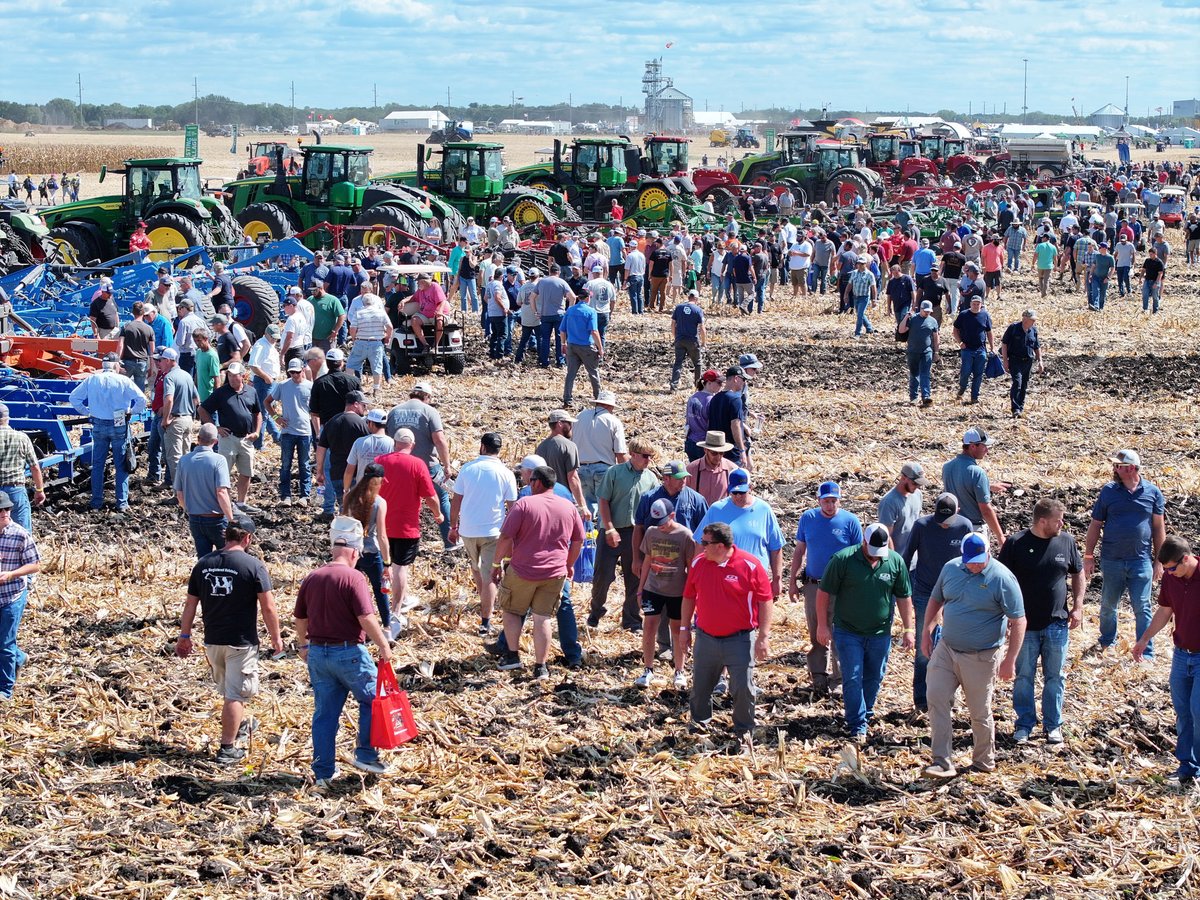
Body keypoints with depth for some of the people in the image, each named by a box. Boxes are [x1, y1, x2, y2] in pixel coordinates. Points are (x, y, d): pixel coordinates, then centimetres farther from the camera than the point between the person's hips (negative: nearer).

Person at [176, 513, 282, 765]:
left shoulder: (203, 564, 1)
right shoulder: (253, 566, -12)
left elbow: (190, 604, 6)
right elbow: (268, 607, -12)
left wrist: (184, 636, 14)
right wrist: (276, 637, 1)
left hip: (212, 641, 5)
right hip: (242, 641, -5)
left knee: (228, 690, 24)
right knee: (235, 695, 2)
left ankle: (242, 725, 46)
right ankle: (227, 749, 3)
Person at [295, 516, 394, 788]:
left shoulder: (312, 579, 6)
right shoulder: (353, 578, -13)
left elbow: (300, 618, 13)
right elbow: (366, 617, -19)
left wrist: (303, 645, 29)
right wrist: (383, 646, -9)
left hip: (318, 653, 6)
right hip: (349, 652, -6)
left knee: (324, 714, 11)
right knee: (372, 699, 16)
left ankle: (324, 773, 13)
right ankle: (366, 755, 14)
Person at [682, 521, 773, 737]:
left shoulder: (750, 565, -13)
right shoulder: (698, 563, 0)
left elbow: (765, 601, -9)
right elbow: (689, 597, 13)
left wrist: (764, 636, -12)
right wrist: (684, 628, 14)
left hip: (740, 640, -4)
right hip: (706, 638, 4)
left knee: (743, 688, -3)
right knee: (700, 686, 12)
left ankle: (744, 730, 15)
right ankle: (699, 723, 34)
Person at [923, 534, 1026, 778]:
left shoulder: (1002, 579, -16)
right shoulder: (951, 568, 0)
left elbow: (1018, 621, -13)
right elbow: (936, 600, 17)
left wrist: (1010, 660, -15)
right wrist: (927, 632, 10)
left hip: (981, 657, -4)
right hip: (946, 649, 5)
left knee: (980, 711, 6)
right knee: (936, 699, -7)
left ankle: (984, 762, 27)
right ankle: (942, 762, -4)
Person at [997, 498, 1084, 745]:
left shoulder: (1066, 542, -1)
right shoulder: (1016, 544, -9)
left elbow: (1078, 574, 11)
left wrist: (1078, 606, 3)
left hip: (1057, 623, 2)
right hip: (1025, 623, -2)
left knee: (1054, 677, 9)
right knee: (1024, 676, 7)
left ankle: (1053, 725, 21)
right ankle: (1024, 724, 20)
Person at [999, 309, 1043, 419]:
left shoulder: (1033, 330, 8)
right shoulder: (1013, 328, -7)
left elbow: (1037, 347, 18)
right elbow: (1004, 344, -5)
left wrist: (1040, 361, 12)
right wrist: (1005, 360, -9)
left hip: (1028, 361, 5)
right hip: (1015, 361, -5)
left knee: (1024, 386, 9)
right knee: (1017, 383, -18)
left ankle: (1021, 409, 20)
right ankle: (1016, 409, -19)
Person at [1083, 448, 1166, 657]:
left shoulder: (1153, 492, -1)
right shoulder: (1108, 491, 0)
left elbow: (1159, 528, 5)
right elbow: (1095, 526, 5)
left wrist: (1159, 561, 3)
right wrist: (1088, 557, 2)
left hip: (1141, 561, -2)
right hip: (1112, 560, 2)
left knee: (1142, 608, -1)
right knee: (1108, 605, 14)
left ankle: (1147, 653, 4)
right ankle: (1107, 643, 34)